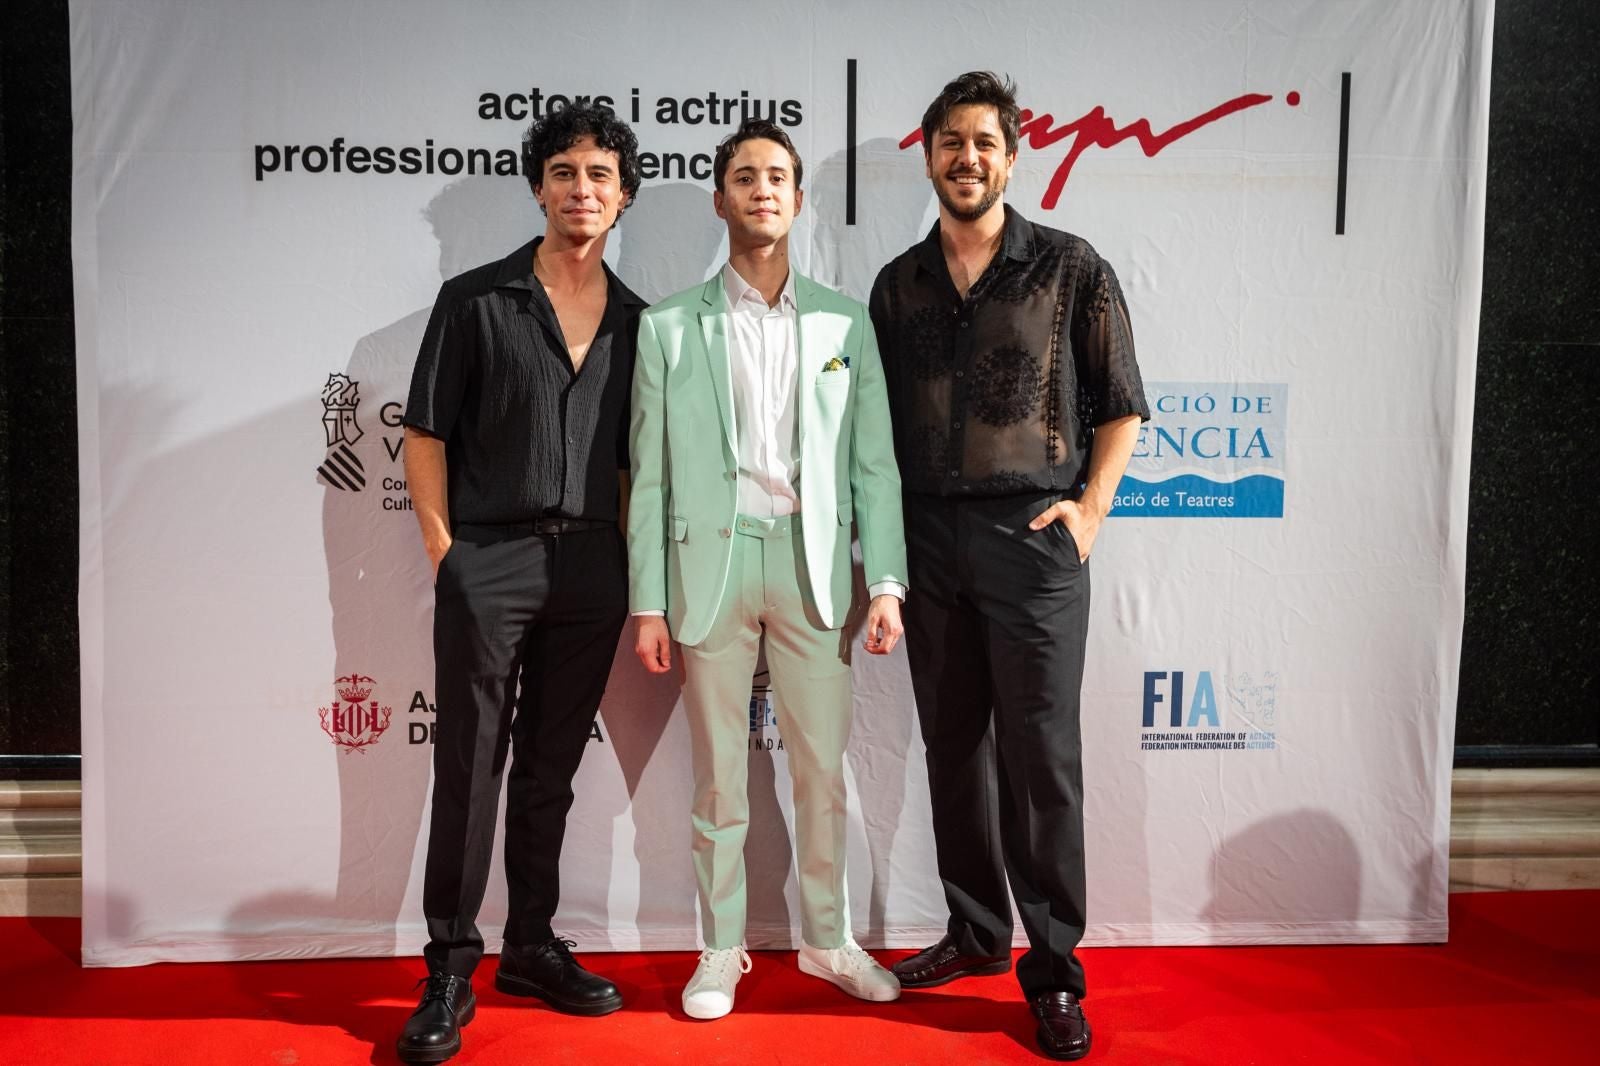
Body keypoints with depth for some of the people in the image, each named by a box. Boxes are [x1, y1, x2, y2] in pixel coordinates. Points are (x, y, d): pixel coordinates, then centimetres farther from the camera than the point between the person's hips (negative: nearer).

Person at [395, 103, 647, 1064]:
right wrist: (446, 553, -7)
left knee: (552, 768, 13)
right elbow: (426, 435, 0)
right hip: (489, 560, -3)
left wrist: (635, 565, 4)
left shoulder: (635, 320, 10)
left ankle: (532, 946, 26)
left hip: (592, 567, 3)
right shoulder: (476, 300, 0)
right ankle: (451, 972, 11)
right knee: (471, 767, 0)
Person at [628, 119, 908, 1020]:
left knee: (827, 769, 8)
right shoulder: (670, 327, 4)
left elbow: (874, 462, 5)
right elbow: (652, 473, 3)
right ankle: (723, 948, 24)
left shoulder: (844, 322, 7)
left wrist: (887, 583, -3)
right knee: (720, 775, 8)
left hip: (812, 560, 1)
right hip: (710, 558, -1)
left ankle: (829, 938, 27)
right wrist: (647, 603, -1)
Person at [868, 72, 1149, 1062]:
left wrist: (1089, 506, -8)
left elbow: (1122, 407, 4)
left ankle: (1054, 970, 11)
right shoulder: (898, 284, 11)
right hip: (929, 538, 4)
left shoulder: (1071, 269, 1)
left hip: (1032, 536, -4)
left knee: (1041, 756, -1)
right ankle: (977, 932, 27)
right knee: (954, 747, 11)